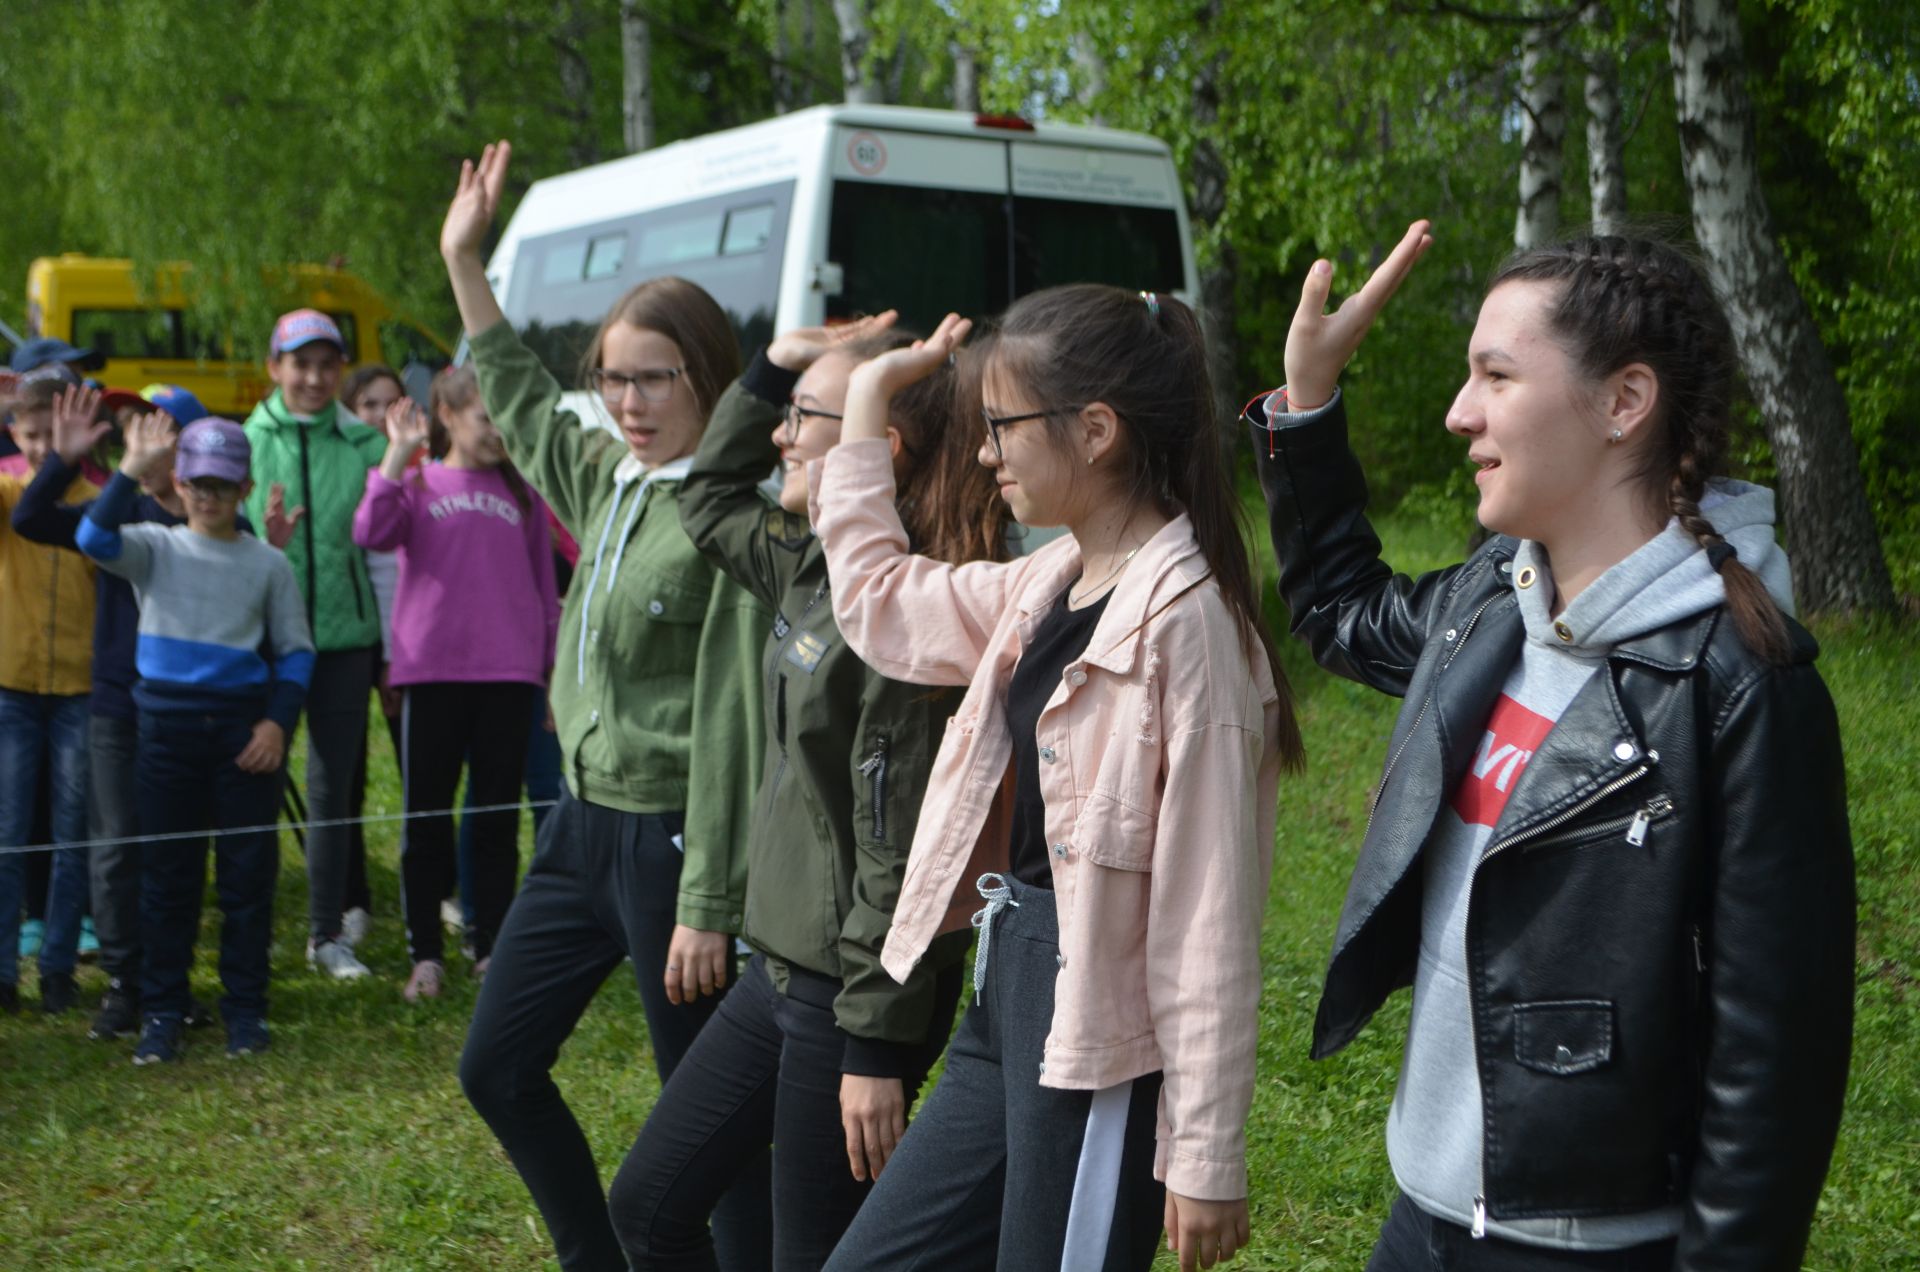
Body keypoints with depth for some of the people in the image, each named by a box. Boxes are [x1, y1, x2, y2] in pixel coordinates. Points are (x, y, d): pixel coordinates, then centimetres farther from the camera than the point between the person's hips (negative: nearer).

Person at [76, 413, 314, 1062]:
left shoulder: (269, 563, 6)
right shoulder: (155, 549, 4)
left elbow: (296, 650, 7)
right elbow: (94, 538, -17)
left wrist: (278, 721, -5)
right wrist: (132, 470, -25)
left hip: (245, 728, 0)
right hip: (168, 723, 0)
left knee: (249, 871, 3)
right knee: (166, 872, 5)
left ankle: (245, 1009, 13)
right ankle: (161, 1013, 13)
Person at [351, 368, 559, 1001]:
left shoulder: (520, 493, 13)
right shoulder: (419, 484, 6)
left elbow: (543, 583, 16)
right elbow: (372, 533, -14)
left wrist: (552, 666, 13)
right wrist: (398, 454, -18)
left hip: (509, 671, 2)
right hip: (433, 669, -2)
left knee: (498, 815, 7)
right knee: (427, 814, 3)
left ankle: (492, 950, 16)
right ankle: (426, 954, 12)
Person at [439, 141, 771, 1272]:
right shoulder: (605, 476, 7)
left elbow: (733, 720, -20)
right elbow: (520, 400, 28)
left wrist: (709, 906, -20)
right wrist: (464, 260, 28)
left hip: (670, 834, -9)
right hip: (584, 823, 9)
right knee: (497, 1066, 17)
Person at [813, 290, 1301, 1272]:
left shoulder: (1186, 618, -19)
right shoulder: (1051, 583, 7)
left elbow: (1211, 915, -20)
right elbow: (880, 605, 25)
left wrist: (1206, 1155, -17)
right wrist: (867, 403, 23)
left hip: (1101, 1036, -9)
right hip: (1007, 1002, 9)